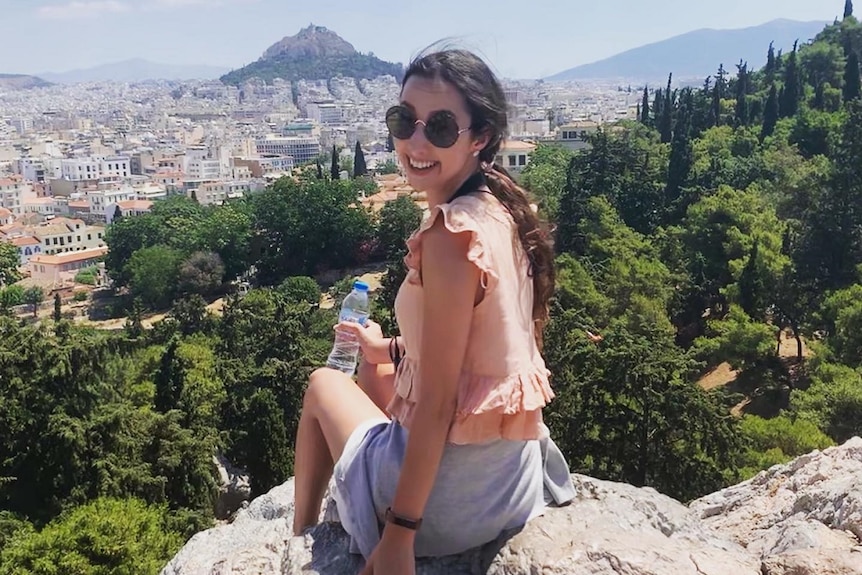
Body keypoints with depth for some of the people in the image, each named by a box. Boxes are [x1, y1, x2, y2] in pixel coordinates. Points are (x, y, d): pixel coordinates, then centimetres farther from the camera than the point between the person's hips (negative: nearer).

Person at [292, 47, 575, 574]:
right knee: (374, 370, 29)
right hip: (514, 473, 7)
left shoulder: (450, 235, -24)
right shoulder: (504, 211, 1)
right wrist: (389, 347, 21)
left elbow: (437, 404, -23)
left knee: (324, 384, 17)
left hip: (453, 497, -7)